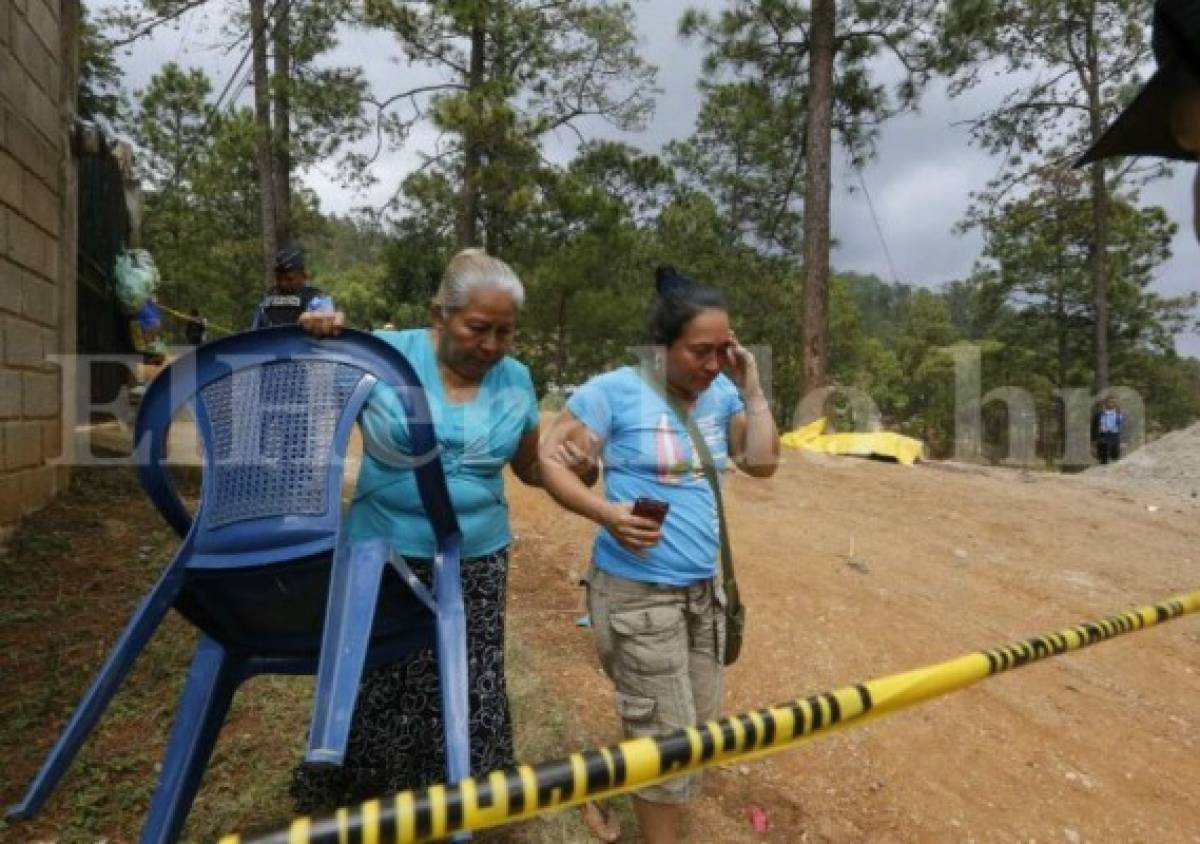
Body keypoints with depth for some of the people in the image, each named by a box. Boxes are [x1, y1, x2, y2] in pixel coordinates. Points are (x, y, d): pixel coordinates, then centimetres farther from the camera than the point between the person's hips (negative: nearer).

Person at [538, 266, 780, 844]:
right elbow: (550, 458, -13)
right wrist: (605, 512, -27)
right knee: (668, 736, 3)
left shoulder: (720, 394, 2)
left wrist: (750, 388, -8)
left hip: (703, 586, 7)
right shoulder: (614, 391, -15)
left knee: (700, 720, 20)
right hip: (637, 592, -7)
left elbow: (762, 462, -2)